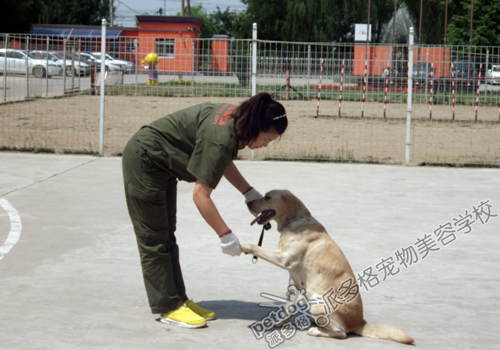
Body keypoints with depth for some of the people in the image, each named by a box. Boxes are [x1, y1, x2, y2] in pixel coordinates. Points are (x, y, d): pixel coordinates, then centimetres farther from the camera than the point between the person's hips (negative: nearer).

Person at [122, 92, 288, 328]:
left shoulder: (235, 116, -6)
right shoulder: (220, 139, -32)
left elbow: (222, 161, 13)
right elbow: (200, 196, -29)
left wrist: (250, 193, 5)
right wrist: (226, 235, -23)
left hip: (161, 165, 11)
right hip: (144, 161, -11)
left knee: (166, 238, 13)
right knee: (154, 240, -3)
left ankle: (178, 299, 19)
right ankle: (168, 307, 2)